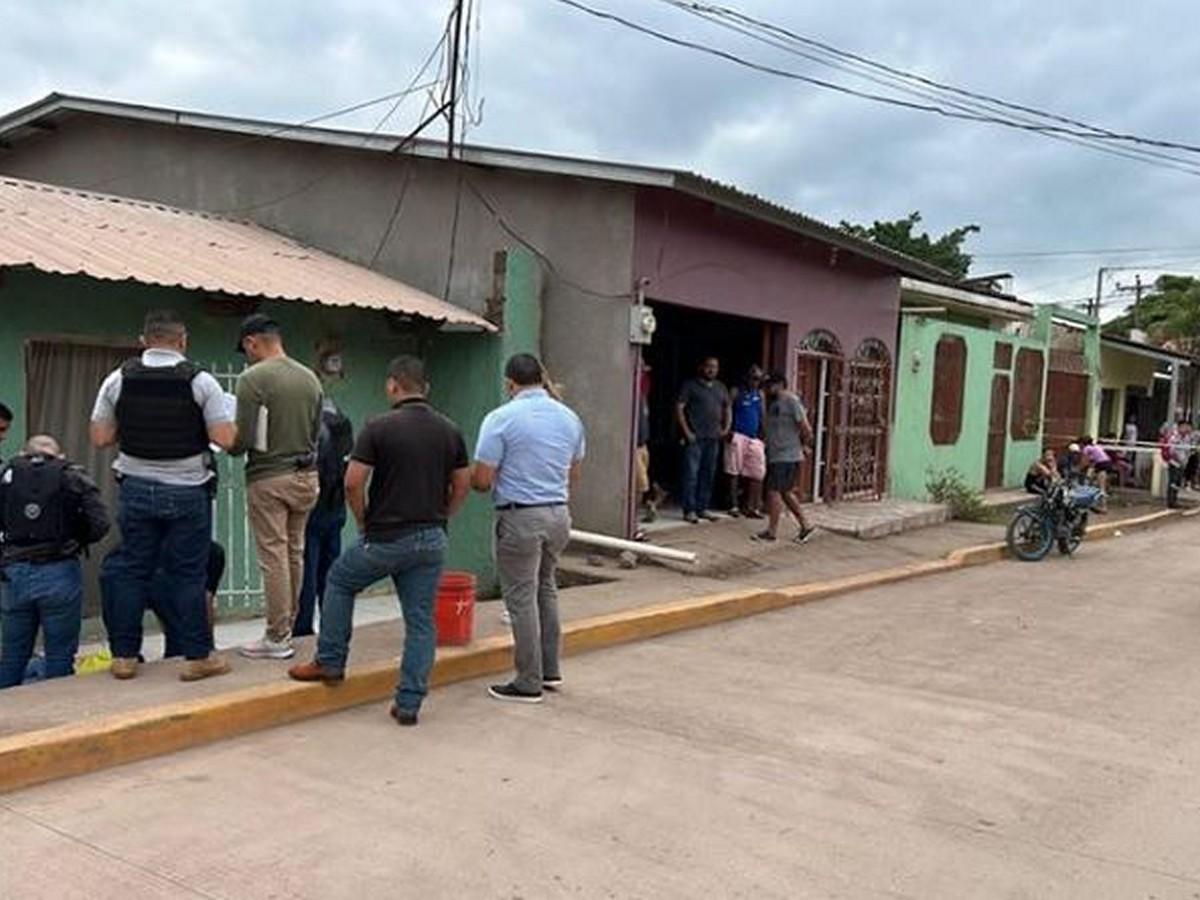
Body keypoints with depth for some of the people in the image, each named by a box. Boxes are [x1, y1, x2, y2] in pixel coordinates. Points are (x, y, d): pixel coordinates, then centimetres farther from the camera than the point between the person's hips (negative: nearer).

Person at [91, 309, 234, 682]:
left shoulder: (118, 380, 0)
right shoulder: (200, 381, -8)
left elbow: (100, 438, 1)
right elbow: (225, 440, -11)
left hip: (136, 489, 3)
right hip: (187, 492, -2)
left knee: (131, 570, 11)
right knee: (188, 574, 3)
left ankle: (124, 656, 17)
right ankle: (198, 657, 9)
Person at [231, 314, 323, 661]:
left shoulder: (252, 379, -12)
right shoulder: (311, 378, 7)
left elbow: (242, 440, -14)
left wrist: (231, 447, 8)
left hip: (269, 479, -6)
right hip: (306, 476, 6)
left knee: (274, 557, 0)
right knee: (295, 554, 13)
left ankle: (277, 638, 6)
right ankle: (288, 627, 21)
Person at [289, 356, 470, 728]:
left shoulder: (379, 427, -10)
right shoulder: (450, 431, 4)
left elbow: (353, 483, -11)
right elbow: (463, 486, 9)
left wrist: (363, 522, 4)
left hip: (385, 539, -3)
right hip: (431, 540, 4)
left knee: (339, 581, 23)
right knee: (421, 620, 8)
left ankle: (330, 662, 27)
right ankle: (409, 703, 7)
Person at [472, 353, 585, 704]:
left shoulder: (502, 418, -12)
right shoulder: (569, 417, 6)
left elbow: (481, 481, -13)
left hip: (520, 517, -6)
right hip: (559, 513, 6)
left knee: (522, 599, 3)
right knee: (546, 589, 22)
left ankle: (529, 683, 10)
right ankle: (551, 669, 27)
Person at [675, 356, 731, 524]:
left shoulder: (721, 388, 17)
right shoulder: (690, 385, -1)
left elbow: (727, 409, 25)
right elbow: (679, 408, -6)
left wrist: (726, 428, 9)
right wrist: (686, 432, -13)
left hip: (713, 438, 6)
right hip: (695, 437, -6)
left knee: (708, 474, 9)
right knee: (691, 474, -7)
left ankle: (702, 508, 17)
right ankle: (689, 510, -3)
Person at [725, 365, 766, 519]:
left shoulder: (760, 394, 13)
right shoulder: (736, 392, -2)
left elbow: (762, 416, 15)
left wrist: (762, 435, 5)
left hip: (755, 438, 5)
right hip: (738, 436, -5)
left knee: (757, 473, 2)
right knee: (734, 471, -1)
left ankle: (751, 506, 10)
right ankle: (734, 506, 6)